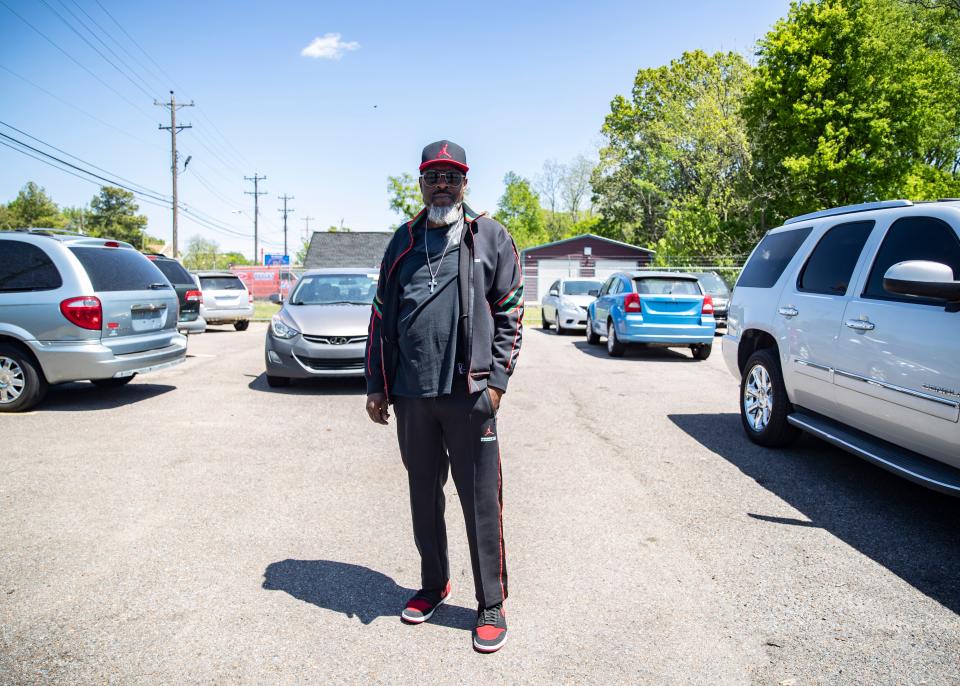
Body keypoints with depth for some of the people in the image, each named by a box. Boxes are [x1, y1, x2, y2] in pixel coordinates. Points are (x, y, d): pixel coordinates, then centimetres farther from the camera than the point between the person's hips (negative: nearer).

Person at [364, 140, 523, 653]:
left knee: (481, 502, 1)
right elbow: (382, 317, 14)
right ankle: (433, 585, 34)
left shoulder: (491, 238, 3)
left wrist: (496, 380, -7)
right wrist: (377, 386, 9)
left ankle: (491, 604, 17)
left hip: (469, 393, -4)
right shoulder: (403, 242, 13)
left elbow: (510, 315, 1)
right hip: (410, 395, 4)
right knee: (423, 496, 15)